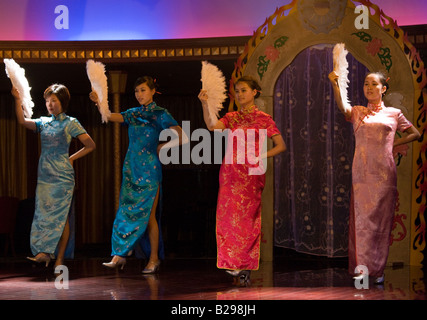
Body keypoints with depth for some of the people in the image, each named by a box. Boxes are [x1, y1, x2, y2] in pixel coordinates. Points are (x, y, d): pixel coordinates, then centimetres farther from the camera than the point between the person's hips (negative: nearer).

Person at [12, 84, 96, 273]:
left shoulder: (70, 123, 1)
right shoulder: (43, 122, 12)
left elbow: (90, 145, 1)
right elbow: (22, 121, -3)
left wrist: (71, 159, -1)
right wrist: (18, 100, -11)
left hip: (62, 176, -4)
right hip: (44, 176, 4)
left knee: (61, 215, -5)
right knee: (42, 213, -2)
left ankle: (59, 258, -5)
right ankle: (45, 253, -1)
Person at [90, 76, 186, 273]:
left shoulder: (160, 114, -2)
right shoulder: (133, 114, 12)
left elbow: (181, 137, -8)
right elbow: (110, 117, -2)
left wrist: (162, 146, -2)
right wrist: (98, 102, -17)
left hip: (149, 169, -5)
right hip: (131, 168, 5)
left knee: (147, 213, -4)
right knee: (126, 210, 1)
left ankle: (154, 258, 4)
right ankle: (120, 255, 0)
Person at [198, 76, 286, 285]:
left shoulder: (263, 118, 2)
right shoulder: (231, 118, 12)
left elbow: (281, 145, 1)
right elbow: (212, 126, -7)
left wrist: (261, 156, -11)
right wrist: (205, 104, -17)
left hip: (251, 174, -4)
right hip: (230, 173, 4)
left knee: (246, 217, -4)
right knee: (228, 216, -1)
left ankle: (244, 266, 2)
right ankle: (233, 264, 6)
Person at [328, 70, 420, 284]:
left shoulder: (393, 114, 10)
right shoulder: (357, 112, 10)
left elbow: (415, 133, 19)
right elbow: (342, 107, -13)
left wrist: (395, 143, 5)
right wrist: (334, 85, -30)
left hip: (384, 174, 0)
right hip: (362, 172, 0)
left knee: (382, 219, 0)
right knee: (362, 218, -5)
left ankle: (378, 270, 5)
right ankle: (362, 267, -7)